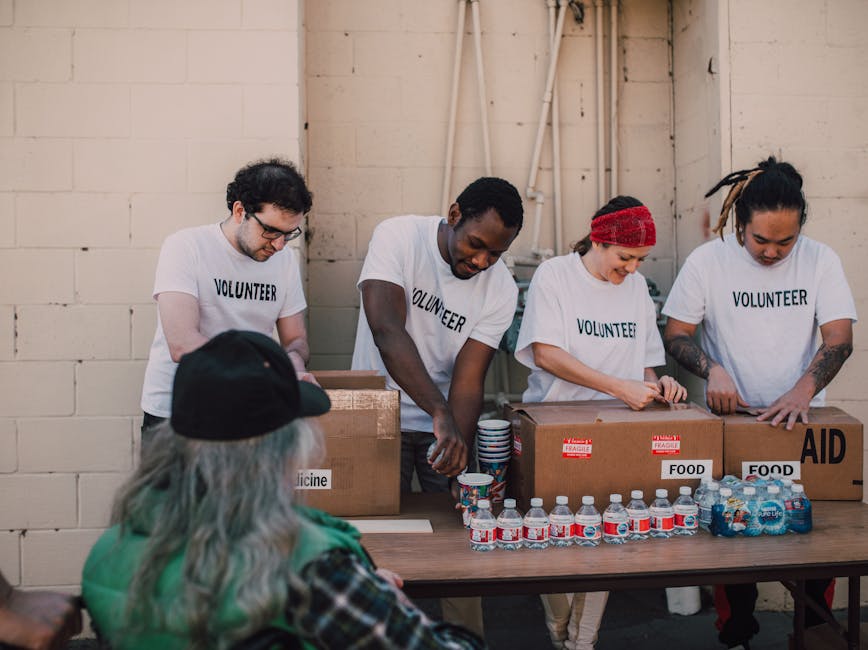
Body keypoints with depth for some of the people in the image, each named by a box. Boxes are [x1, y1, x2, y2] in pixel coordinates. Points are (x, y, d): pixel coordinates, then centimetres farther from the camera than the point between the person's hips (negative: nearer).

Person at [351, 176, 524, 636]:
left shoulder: (501, 289, -10)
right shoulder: (398, 237, -17)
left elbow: (469, 380, -13)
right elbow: (387, 331, -31)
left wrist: (458, 452, -29)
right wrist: (441, 415, -40)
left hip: (446, 427, 2)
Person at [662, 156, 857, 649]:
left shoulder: (821, 261, -2)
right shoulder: (708, 261, -5)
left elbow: (840, 339, -7)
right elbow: (676, 333, -1)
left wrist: (803, 390, -24)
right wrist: (712, 370, -19)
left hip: (802, 422, 1)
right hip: (731, 423, -1)